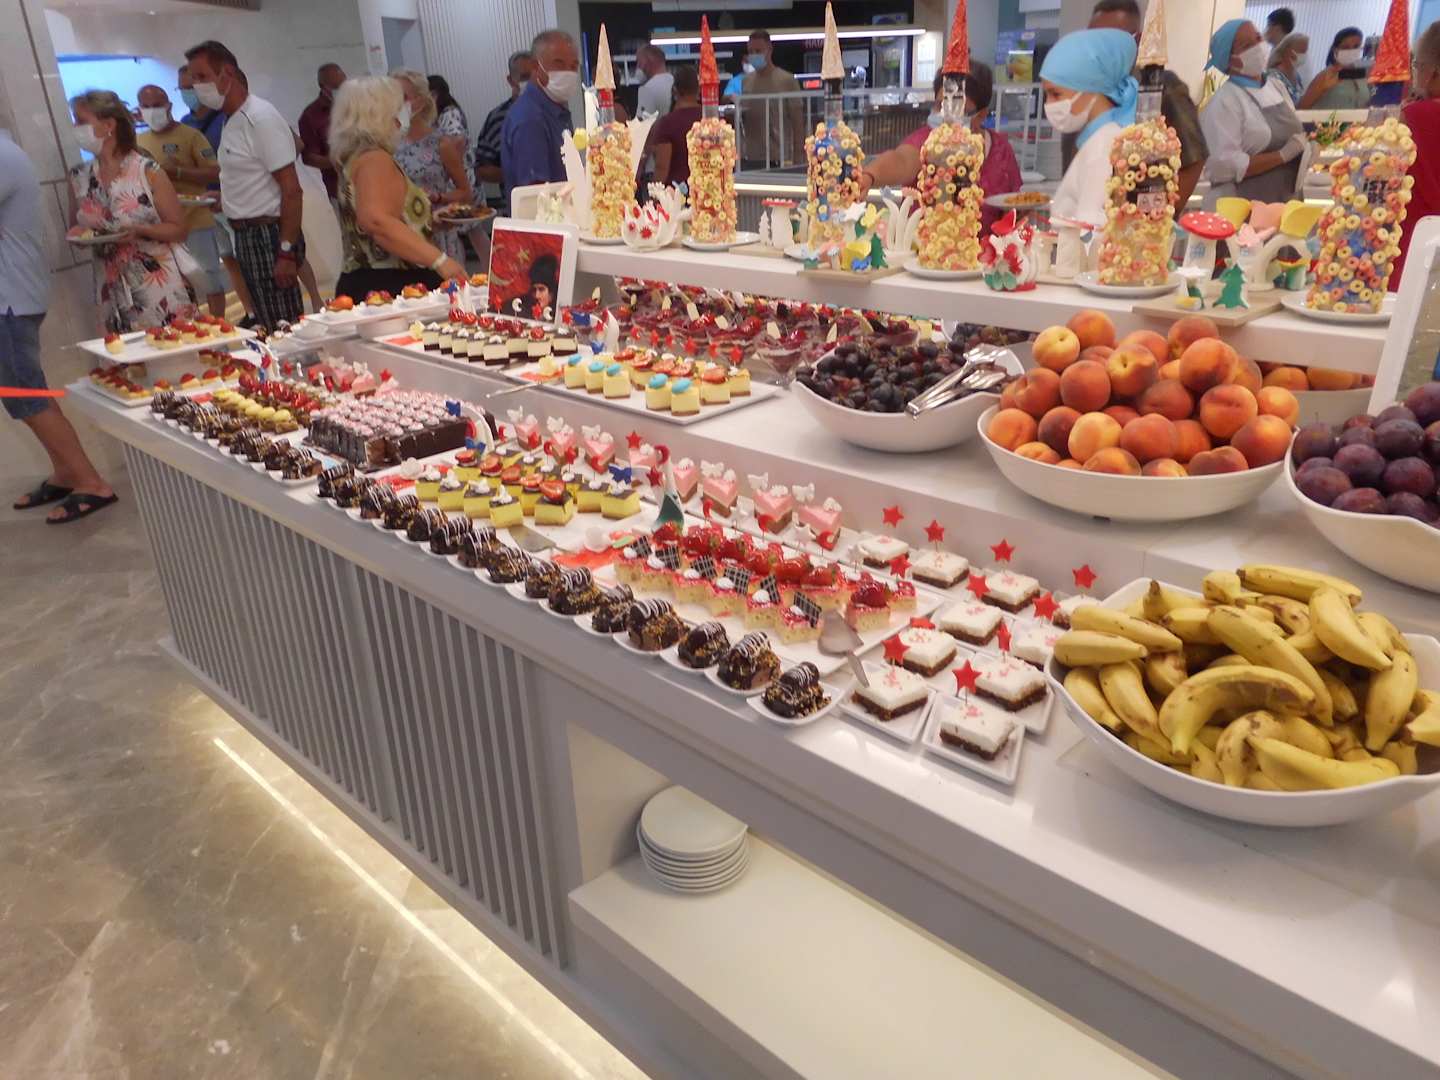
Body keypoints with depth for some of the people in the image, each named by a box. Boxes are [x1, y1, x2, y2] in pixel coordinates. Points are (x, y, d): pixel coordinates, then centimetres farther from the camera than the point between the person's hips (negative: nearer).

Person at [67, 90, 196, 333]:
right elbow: (75, 226, 21)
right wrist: (78, 234, -2)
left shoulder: (148, 171, -5)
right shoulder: (79, 177, 8)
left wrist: (139, 230, -17)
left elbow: (178, 230, -1)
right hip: (113, 292, 4)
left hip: (161, 285, -4)